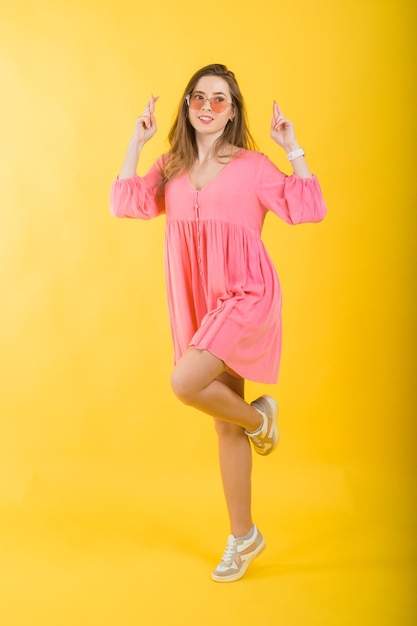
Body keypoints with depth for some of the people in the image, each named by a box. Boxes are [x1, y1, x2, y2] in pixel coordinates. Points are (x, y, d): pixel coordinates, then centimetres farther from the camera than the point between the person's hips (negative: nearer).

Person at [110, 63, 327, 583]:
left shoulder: (252, 166, -2)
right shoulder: (171, 168, 11)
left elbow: (309, 209, -7)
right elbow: (124, 204, 0)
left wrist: (292, 149, -10)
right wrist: (136, 142, 1)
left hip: (245, 297, -5)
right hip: (197, 305, 5)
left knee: (185, 383, -27)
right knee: (225, 425, 11)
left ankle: (258, 417, 7)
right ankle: (243, 536, 26)